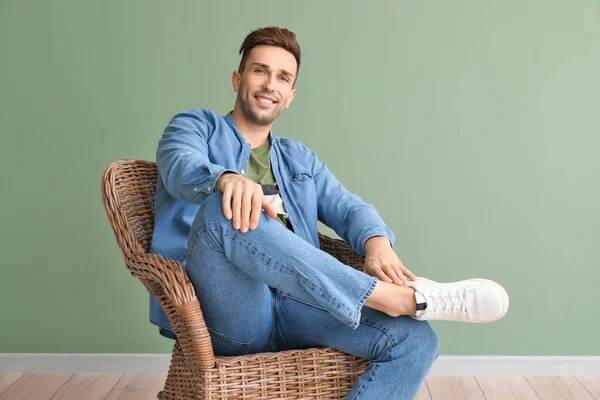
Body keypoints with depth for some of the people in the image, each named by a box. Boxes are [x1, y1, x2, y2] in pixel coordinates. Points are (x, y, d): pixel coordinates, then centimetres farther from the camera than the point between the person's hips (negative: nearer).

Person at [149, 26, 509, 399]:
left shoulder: (301, 159, 26)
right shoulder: (196, 126, 13)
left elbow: (349, 208, 11)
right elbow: (181, 167, -10)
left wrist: (377, 242, -15)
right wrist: (227, 179, -36)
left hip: (295, 310, 4)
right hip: (225, 313, -3)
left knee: (415, 341, -20)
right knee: (224, 212, -35)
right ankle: (402, 297, -33)